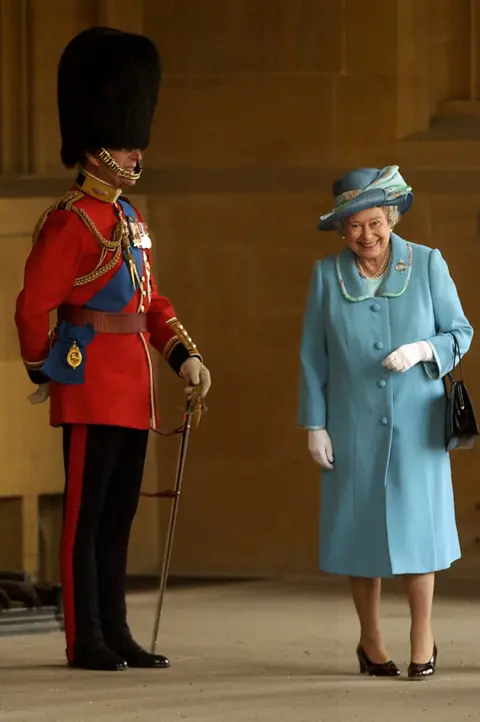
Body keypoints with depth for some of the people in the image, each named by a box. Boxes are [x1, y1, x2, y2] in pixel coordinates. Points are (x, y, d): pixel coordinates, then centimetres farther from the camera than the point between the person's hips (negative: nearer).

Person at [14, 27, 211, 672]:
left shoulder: (132, 221, 16)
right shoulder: (70, 222, -12)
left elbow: (152, 301, 22)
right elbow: (33, 308, -12)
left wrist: (185, 356, 9)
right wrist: (45, 373, -2)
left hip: (134, 389, 8)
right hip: (92, 388, -8)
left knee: (119, 515, 11)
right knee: (86, 514, -4)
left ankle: (115, 632, 16)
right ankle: (85, 640, 0)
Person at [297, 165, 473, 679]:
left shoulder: (427, 265, -1)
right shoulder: (327, 275, 1)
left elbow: (460, 333, 3)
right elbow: (312, 356, 4)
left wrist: (421, 351, -17)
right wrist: (315, 425, 0)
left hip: (415, 424, -1)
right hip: (354, 425, 1)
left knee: (417, 524, -3)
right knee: (361, 527, 4)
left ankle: (423, 640, 9)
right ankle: (371, 643, 18)